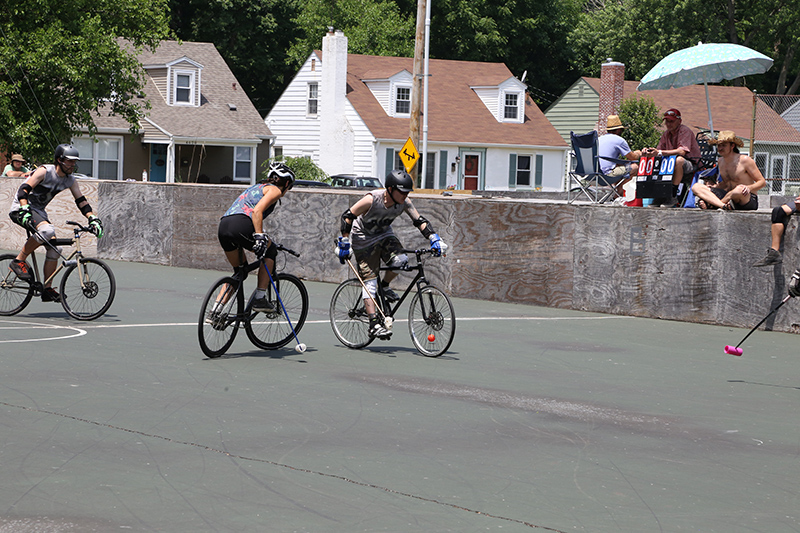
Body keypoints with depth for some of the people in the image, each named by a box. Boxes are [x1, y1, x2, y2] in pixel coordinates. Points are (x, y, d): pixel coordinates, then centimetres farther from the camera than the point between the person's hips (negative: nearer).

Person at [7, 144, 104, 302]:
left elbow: (81, 201, 7)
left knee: (54, 249, -5)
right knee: (47, 230, -34)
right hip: (21, 208, -8)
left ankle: (47, 289, 2)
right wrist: (25, 212, -40)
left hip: (38, 211, 8)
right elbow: (24, 190, -26)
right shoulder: (44, 171, -19)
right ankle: (19, 260, -21)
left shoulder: (70, 180, 1)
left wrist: (93, 219, -7)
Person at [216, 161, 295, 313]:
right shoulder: (275, 190, 8)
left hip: (223, 226, 8)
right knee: (270, 251, 16)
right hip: (240, 225, -8)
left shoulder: (255, 188, 35)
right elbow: (257, 211, -10)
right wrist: (260, 237, -17)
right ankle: (260, 299, 6)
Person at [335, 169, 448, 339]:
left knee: (401, 260, -25)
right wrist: (344, 244, -19)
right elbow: (347, 217, -22)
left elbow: (419, 221, -9)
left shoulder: (404, 203, -17)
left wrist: (434, 239, -23)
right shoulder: (372, 199, -31)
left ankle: (385, 286, 4)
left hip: (384, 234, 4)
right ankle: (374, 323, -17)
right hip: (364, 239, -4)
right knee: (369, 280, -14)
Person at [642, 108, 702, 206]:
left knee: (679, 160, -39)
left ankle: (673, 196, -32)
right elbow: (659, 150, 5)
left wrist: (660, 152, -35)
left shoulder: (684, 130, -13)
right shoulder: (666, 134, 11)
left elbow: (682, 151, -28)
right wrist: (648, 151, -19)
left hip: (691, 165, -8)